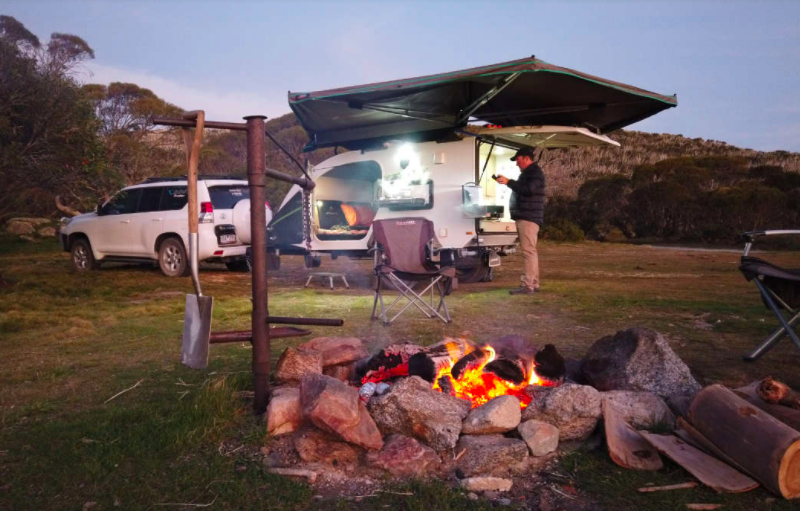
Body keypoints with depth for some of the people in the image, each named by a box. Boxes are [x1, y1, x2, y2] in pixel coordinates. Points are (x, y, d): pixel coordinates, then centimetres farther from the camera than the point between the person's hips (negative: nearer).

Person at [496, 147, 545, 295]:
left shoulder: (535, 171, -9)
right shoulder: (527, 173, 23)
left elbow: (528, 189, -22)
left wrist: (509, 182, -18)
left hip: (529, 217, -11)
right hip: (524, 217, 11)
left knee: (528, 251, -13)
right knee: (530, 251, 11)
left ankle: (528, 285, -14)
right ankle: (533, 284, 15)